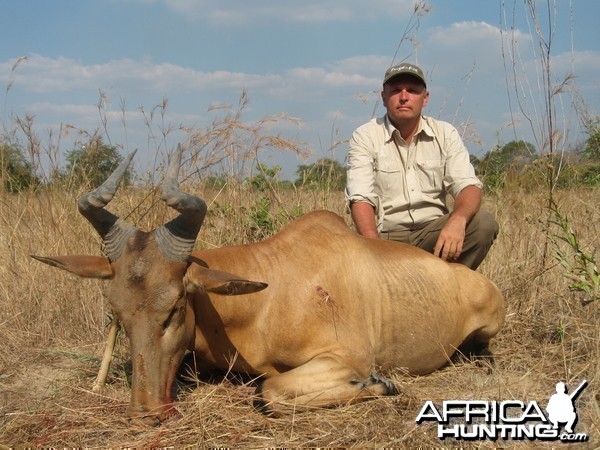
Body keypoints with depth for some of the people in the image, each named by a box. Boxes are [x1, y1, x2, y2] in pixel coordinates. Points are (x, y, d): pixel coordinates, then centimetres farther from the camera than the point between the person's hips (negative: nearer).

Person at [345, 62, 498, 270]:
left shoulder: (445, 133, 4)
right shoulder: (365, 137, -4)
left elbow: (468, 185, -7)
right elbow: (360, 198, -14)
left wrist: (457, 220, -32)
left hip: (434, 231, 3)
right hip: (385, 236, -2)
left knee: (484, 223, -23)